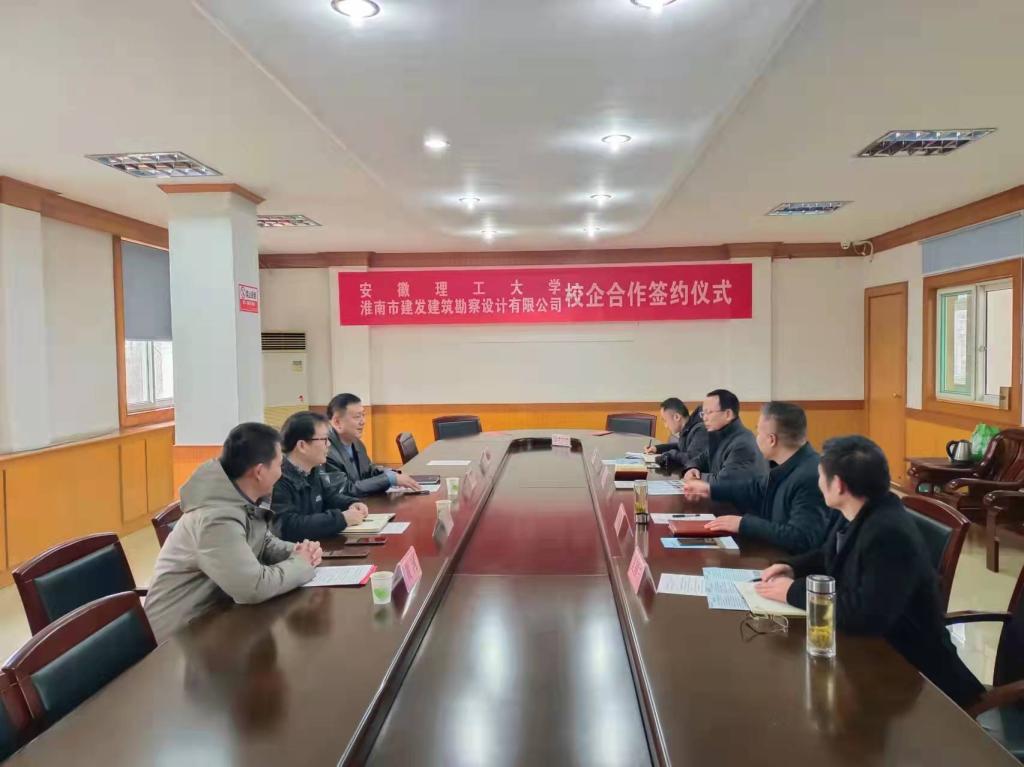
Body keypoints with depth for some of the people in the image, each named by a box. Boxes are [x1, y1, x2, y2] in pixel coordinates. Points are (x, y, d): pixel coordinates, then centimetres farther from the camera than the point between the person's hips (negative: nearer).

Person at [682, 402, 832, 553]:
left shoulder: (810, 478, -28)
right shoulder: (789, 465, 1)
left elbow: (801, 539, -32)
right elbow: (760, 489, 19)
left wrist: (743, 524, -27)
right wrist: (711, 489, 22)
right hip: (774, 553, 8)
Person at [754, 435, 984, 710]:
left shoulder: (889, 534, -29)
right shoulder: (860, 515, -1)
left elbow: (867, 615, -35)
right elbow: (832, 556, 18)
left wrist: (794, 592, -25)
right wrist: (792, 567, -1)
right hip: (873, 648, 7)